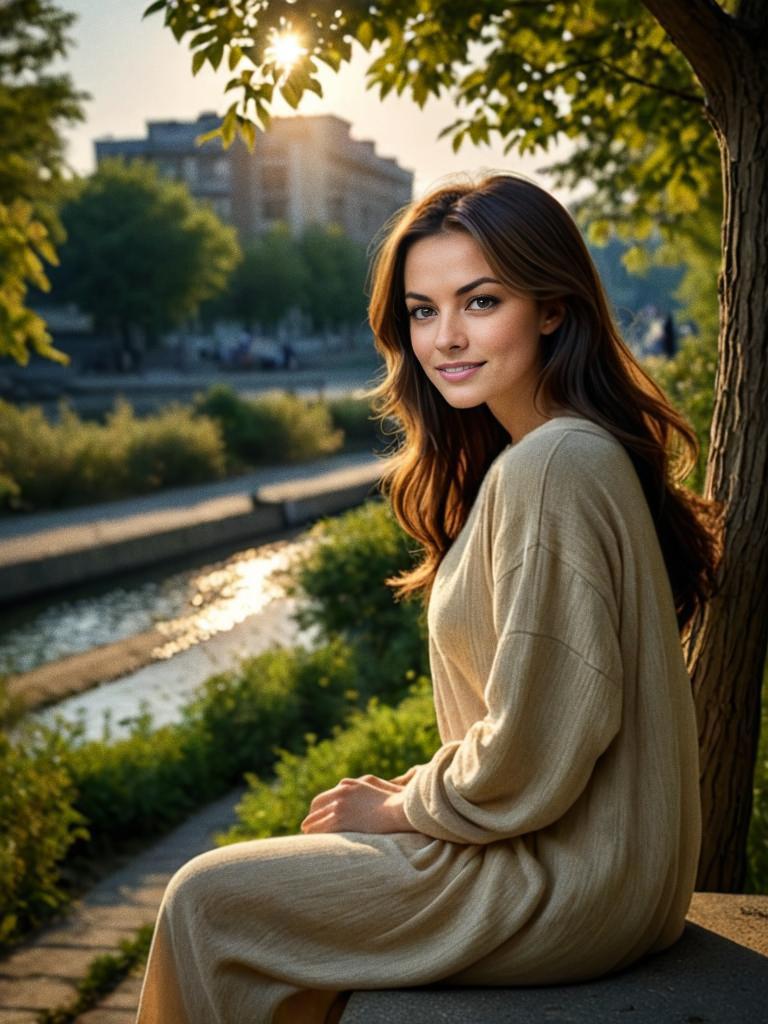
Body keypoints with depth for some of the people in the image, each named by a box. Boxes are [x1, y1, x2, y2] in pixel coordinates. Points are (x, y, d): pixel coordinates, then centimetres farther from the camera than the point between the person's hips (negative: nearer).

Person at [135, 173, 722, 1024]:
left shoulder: (549, 468, -24)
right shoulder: (581, 447, 8)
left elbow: (533, 754, -24)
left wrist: (401, 807, -8)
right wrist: (416, 793, 7)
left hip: (564, 884, -9)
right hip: (585, 851, 9)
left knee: (206, 901, 0)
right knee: (269, 887, 21)